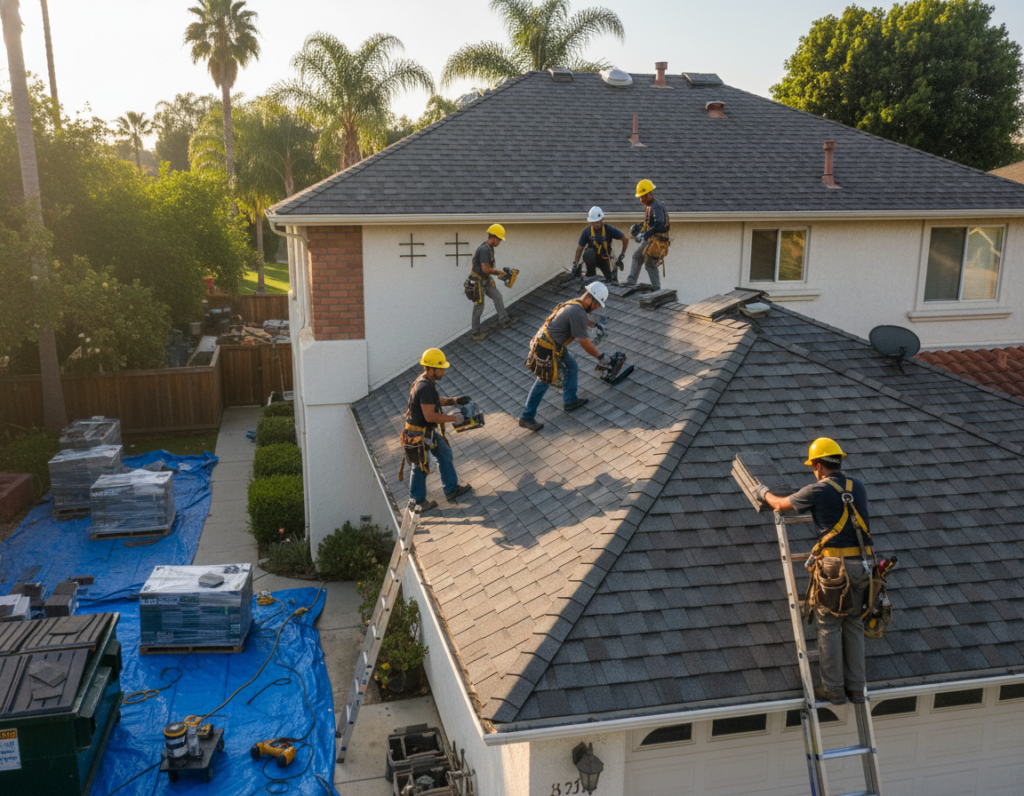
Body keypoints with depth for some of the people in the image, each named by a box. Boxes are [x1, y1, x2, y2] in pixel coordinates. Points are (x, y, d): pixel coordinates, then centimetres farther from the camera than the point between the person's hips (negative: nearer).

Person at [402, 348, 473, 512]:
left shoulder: (426, 381, 3)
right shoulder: (425, 388, -29)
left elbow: (436, 401, 19)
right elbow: (430, 416, -31)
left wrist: (454, 401, 5)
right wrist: (453, 418, -22)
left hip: (428, 431, 10)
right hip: (418, 434, -10)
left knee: (445, 454, 18)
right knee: (420, 467, 6)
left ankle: (452, 489, 31)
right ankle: (417, 502, 24)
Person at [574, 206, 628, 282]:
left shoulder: (609, 229, -17)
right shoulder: (587, 231, -15)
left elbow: (625, 240, -9)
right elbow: (580, 247, -9)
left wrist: (622, 255, -8)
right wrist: (575, 263, -17)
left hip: (604, 259, 1)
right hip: (592, 257, -1)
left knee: (611, 281, 0)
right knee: (588, 252, -36)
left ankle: (614, 270, 37)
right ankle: (591, 275, -14)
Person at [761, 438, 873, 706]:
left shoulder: (817, 491, -6)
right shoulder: (858, 487, 11)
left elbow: (781, 505, 9)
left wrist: (765, 493, 31)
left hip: (834, 565, -6)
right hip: (861, 563, 6)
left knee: (828, 626, 5)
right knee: (853, 624, 15)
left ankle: (833, 689, 10)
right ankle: (856, 687, 21)